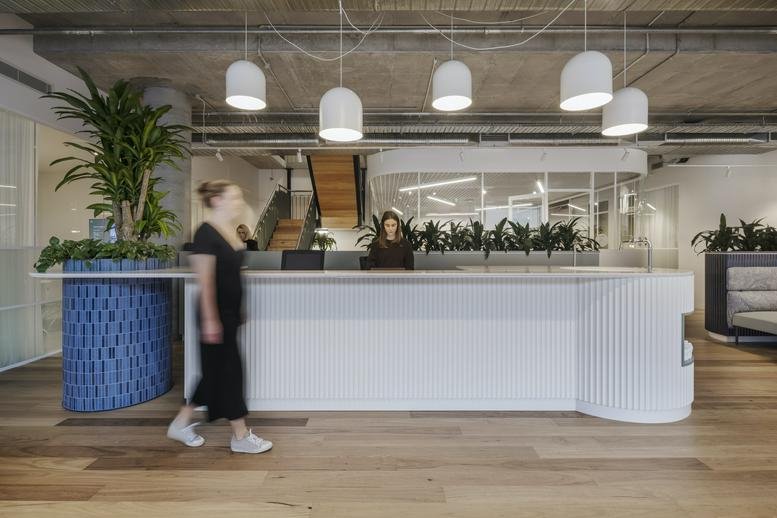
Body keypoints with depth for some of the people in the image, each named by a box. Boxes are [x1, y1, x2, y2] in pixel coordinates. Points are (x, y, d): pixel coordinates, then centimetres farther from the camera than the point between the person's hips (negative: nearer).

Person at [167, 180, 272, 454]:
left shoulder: (230, 231, 11)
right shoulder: (206, 233, -15)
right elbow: (205, 280, -19)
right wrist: (210, 319, -20)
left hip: (230, 311, 9)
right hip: (216, 313, -9)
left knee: (216, 371, 16)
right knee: (228, 370, 0)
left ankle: (180, 424, 32)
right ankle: (241, 436, 14)